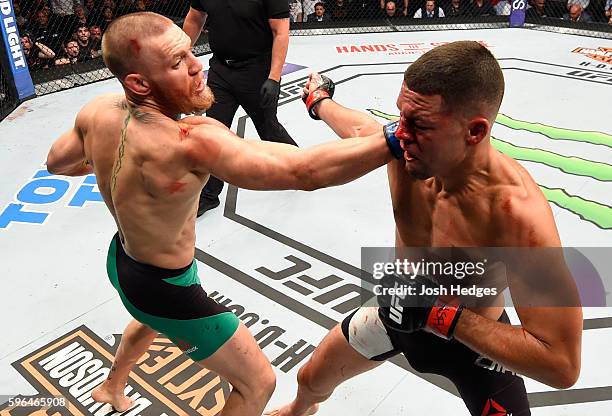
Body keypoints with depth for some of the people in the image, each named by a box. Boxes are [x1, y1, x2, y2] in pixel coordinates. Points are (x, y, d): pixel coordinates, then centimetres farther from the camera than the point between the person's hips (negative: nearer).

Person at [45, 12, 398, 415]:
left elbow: (57, 164, 7)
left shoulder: (96, 112, -14)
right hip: (164, 289, -8)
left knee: (151, 319, 44)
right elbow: (304, 171, -47)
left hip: (120, 258, 9)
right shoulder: (190, 141, -39)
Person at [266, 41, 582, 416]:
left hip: (477, 339, -4)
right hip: (401, 309, 4)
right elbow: (360, 126, 2)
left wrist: (442, 315, -38)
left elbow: (563, 365, -36)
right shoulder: (406, 145, -25)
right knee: (310, 381, 21)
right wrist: (318, 100, 22)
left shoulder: (518, 210, -39)